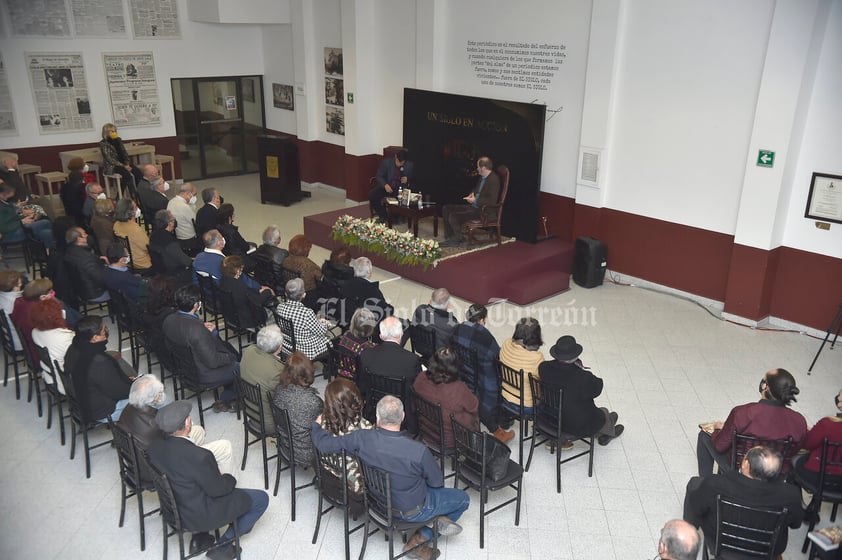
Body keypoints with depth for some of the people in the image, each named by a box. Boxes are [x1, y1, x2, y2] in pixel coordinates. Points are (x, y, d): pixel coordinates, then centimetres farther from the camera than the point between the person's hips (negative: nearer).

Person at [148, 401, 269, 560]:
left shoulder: (155, 446, -13)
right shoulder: (198, 457, -35)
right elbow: (217, 489, -20)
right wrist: (230, 479, 1)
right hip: (200, 515, -7)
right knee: (261, 499, 6)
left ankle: (200, 536, 28)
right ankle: (222, 545, 15)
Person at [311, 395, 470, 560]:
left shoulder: (362, 438, -28)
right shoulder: (419, 451, -35)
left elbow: (323, 444, -14)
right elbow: (437, 482, -16)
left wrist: (317, 424, 7)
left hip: (378, 501, 4)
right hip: (413, 510, -4)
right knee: (463, 498, 17)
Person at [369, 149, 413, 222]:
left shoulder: (410, 165, -6)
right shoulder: (386, 162, -8)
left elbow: (412, 178, 12)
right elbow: (378, 176, -4)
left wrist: (407, 179, -13)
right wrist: (385, 185, -23)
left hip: (400, 189, 0)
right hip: (386, 186, 0)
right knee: (372, 194, -24)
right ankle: (382, 215, -6)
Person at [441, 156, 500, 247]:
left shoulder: (494, 179, -18)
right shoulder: (482, 177, 11)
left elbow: (492, 200, -25)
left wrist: (475, 200, -18)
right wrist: (472, 194, 7)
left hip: (483, 210, -10)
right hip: (473, 205, 10)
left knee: (454, 216, -24)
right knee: (446, 209, 5)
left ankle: (457, 239, 0)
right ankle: (449, 237, 5)